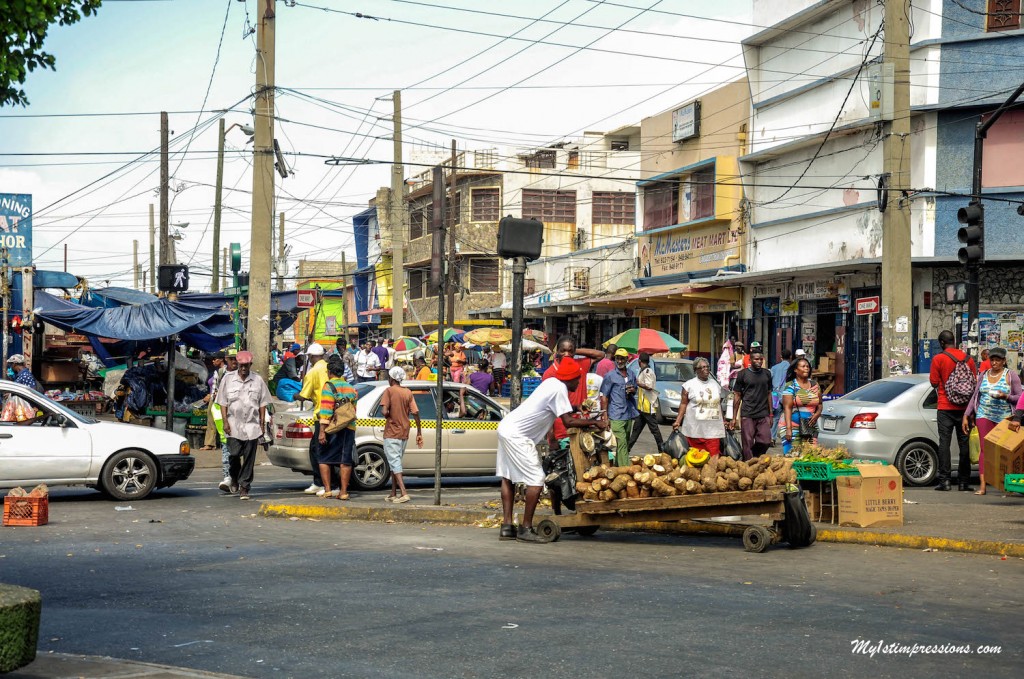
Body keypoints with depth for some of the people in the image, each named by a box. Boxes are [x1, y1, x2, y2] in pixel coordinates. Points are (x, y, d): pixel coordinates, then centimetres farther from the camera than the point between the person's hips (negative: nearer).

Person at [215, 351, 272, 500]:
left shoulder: (258, 380, 7)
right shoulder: (228, 378, 5)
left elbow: (262, 404, 9)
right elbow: (223, 402, 6)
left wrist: (262, 423, 4)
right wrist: (225, 422, -3)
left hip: (252, 425, 1)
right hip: (234, 424, -1)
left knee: (249, 458, -1)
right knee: (234, 454, -4)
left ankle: (244, 487, 5)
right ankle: (233, 478, 25)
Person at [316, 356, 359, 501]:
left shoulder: (328, 386, -6)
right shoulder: (351, 388, 15)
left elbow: (326, 410, -14)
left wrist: (322, 431, -16)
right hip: (348, 428, 5)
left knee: (324, 459, 6)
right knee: (345, 461, 6)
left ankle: (327, 490, 2)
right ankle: (343, 491, 5)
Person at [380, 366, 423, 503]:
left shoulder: (389, 391, -8)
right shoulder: (408, 393, 7)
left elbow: (384, 411, -20)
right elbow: (416, 413, 1)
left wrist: (388, 416, 3)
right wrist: (419, 433, 6)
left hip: (392, 433, -6)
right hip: (404, 433, 6)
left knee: (394, 463, -8)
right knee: (395, 462, 16)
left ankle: (404, 493, -21)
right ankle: (393, 494, 19)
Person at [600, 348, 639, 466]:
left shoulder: (631, 376, 13)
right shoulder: (610, 376, -4)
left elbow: (635, 390, 28)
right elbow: (604, 397, -6)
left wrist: (632, 390, 2)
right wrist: (605, 415, -12)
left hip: (629, 414, 7)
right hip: (616, 416, -7)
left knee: (625, 443, 13)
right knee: (622, 444, -13)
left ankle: (618, 465, 23)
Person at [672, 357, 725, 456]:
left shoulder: (716, 384, 16)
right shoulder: (689, 385, 3)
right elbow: (683, 404, 1)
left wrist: (723, 421, 21)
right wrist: (678, 421, -7)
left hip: (713, 431, 3)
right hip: (695, 430, -3)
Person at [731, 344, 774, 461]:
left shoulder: (767, 374, 10)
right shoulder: (743, 374, 0)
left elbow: (769, 394, 17)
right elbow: (737, 396, 2)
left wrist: (770, 414, 13)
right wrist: (734, 417, 0)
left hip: (763, 415, 3)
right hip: (747, 415, -3)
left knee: (765, 442, -3)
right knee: (748, 445, -2)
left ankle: (755, 459, 21)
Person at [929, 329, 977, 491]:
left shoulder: (938, 359, -8)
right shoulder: (968, 359, 4)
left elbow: (934, 382, -6)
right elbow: (975, 381, 8)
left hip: (945, 408, -3)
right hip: (965, 407, 3)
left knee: (944, 442, -1)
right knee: (964, 443, 7)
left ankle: (944, 480, -7)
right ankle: (964, 481, 8)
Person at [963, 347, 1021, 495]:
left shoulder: (1011, 375, 3)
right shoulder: (983, 375, 14)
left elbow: (1019, 398, 1)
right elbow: (975, 396, 17)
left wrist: (1005, 396, -17)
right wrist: (966, 416, 12)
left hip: (1004, 417, -2)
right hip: (984, 415, 2)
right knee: (984, 449, -6)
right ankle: (982, 485, -12)